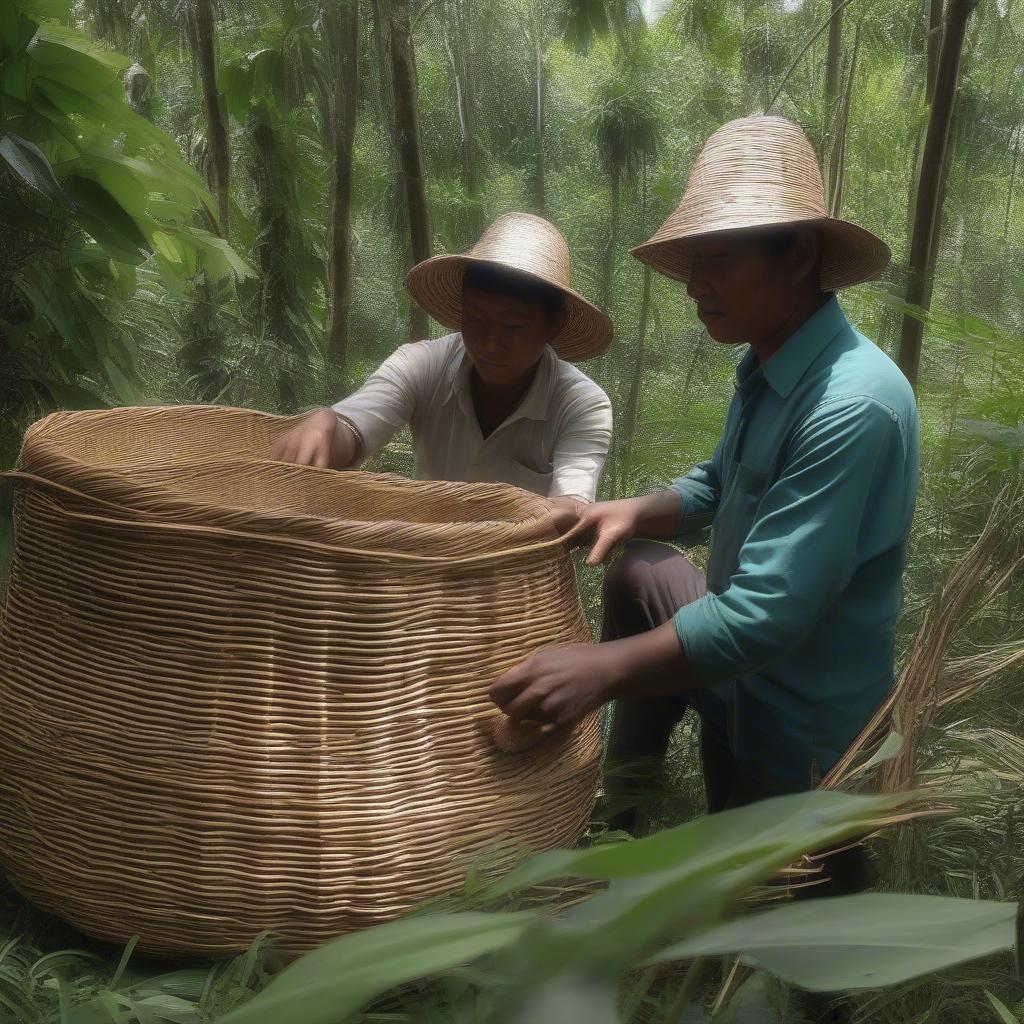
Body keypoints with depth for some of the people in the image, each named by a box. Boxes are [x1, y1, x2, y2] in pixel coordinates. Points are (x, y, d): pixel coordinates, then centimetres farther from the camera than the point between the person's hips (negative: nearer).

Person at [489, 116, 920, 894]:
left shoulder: (853, 407, -31)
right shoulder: (767, 370, -1)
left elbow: (768, 616, -34)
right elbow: (721, 489, 15)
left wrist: (607, 668, -36)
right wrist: (634, 513, -3)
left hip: (801, 727, -9)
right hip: (745, 673, 9)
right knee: (638, 571, 21)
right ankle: (628, 803, 30)